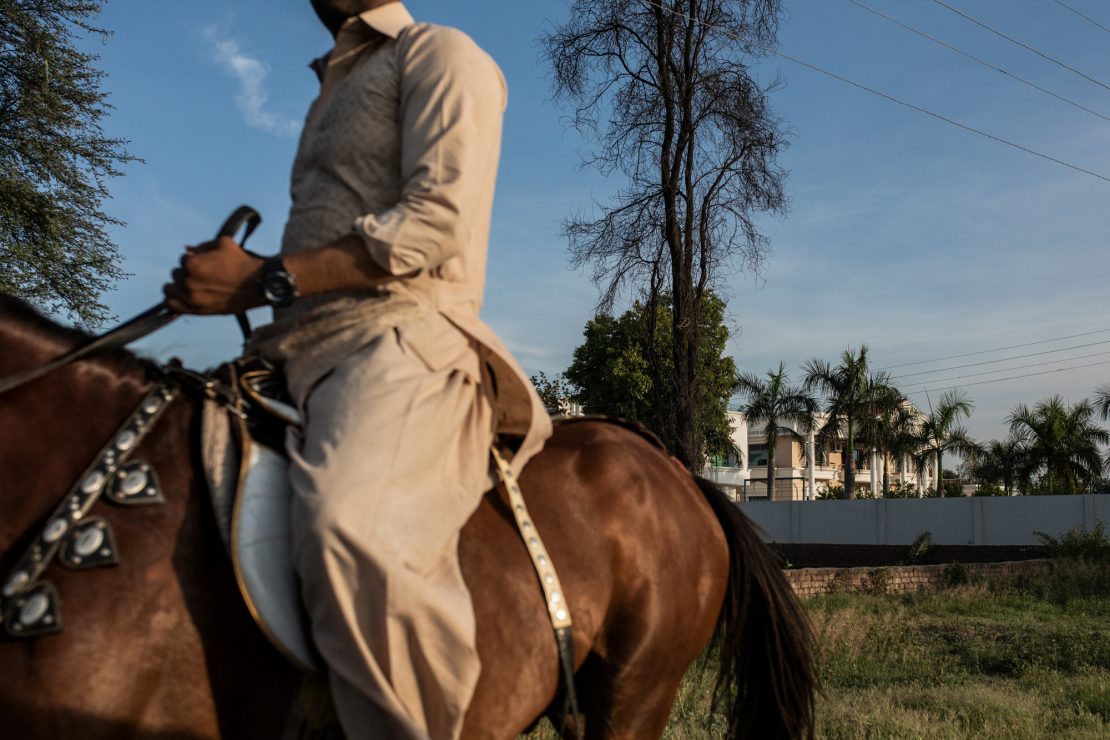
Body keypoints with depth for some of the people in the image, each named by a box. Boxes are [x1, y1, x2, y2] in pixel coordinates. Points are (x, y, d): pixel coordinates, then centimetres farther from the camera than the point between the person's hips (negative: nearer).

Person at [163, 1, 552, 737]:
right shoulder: (334, 90, 31)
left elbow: (436, 221, -11)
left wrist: (268, 279, -14)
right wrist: (230, 278, 13)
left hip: (401, 341, -9)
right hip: (308, 353, 10)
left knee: (352, 534, -38)